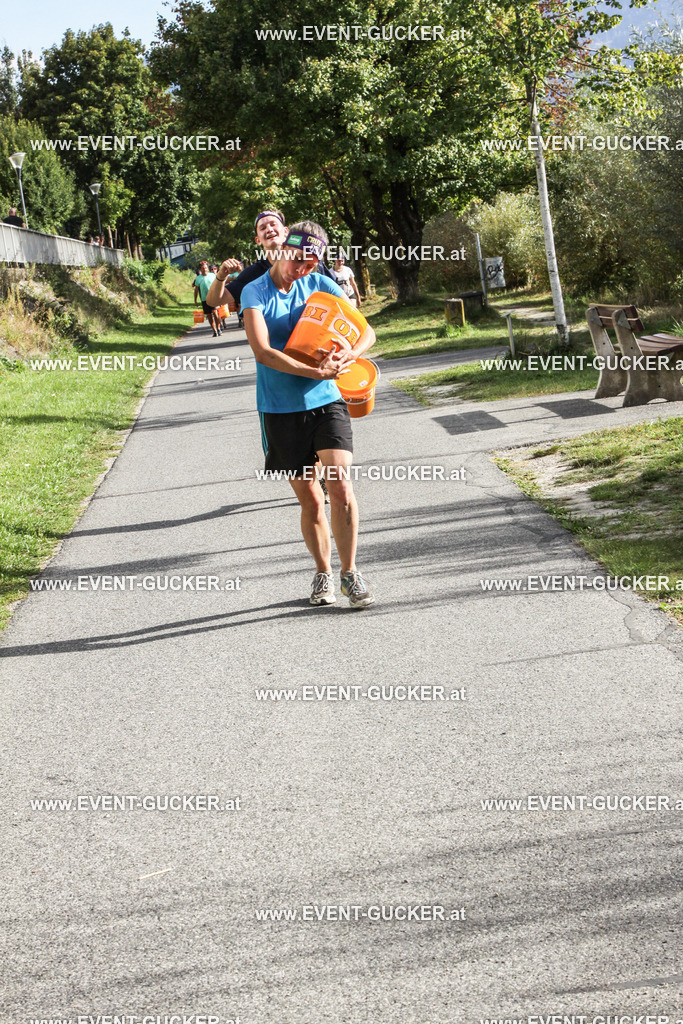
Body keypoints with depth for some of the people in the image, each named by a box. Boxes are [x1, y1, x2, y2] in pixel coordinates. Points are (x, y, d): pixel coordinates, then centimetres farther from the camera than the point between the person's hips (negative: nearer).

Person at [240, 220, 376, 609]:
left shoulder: (321, 285, 4)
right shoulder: (255, 292, -5)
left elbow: (366, 331, 6)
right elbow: (263, 351, -19)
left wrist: (350, 354, -18)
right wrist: (316, 372, -29)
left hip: (327, 401, 1)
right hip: (281, 408, -1)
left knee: (340, 482, -13)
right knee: (309, 497, 5)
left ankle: (350, 572, -1)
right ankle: (323, 574, 23)